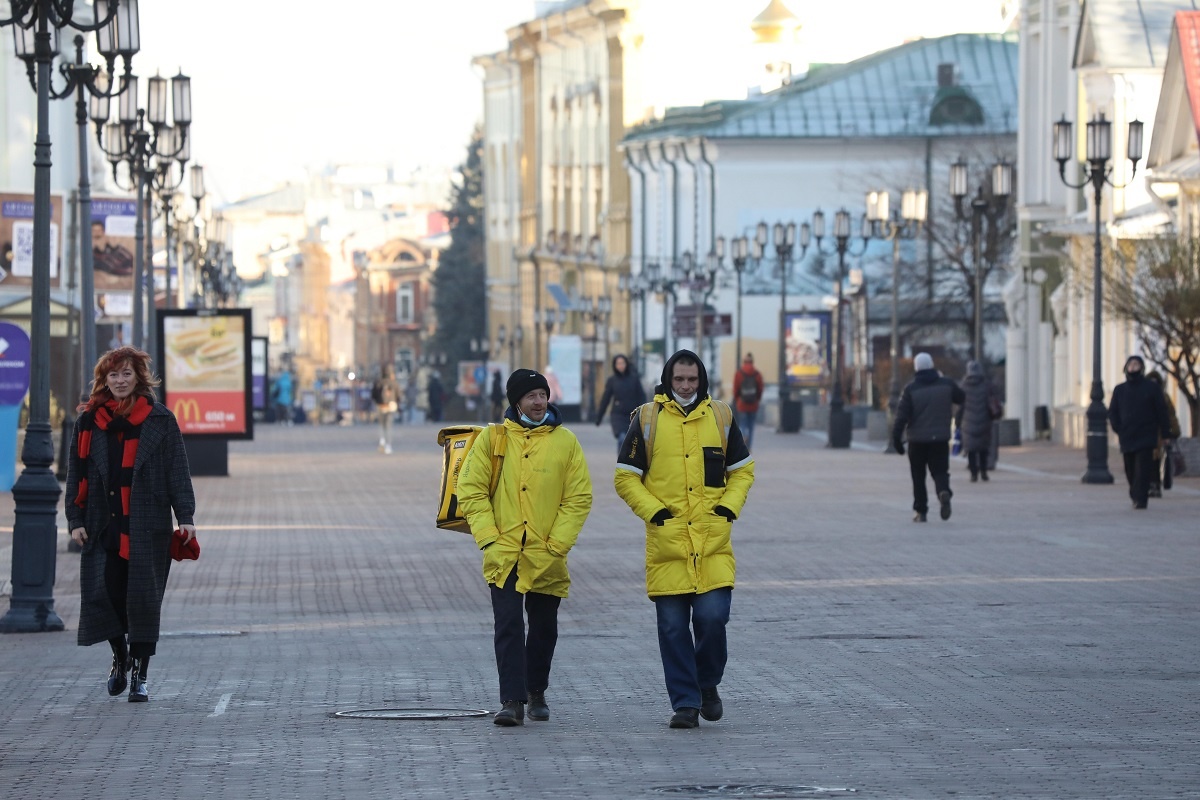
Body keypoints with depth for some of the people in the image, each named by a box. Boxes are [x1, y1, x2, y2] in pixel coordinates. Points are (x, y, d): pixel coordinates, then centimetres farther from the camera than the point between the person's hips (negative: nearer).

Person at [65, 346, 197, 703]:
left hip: (147, 526, -2)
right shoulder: (89, 421, 9)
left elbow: (178, 471, 3)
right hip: (103, 525, 2)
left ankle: (139, 674, 3)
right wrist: (76, 520, 1)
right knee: (105, 594, -2)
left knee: (143, 598, -4)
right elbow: (76, 473, 9)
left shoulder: (160, 419, 4)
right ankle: (120, 657, 24)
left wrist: (185, 516, -6)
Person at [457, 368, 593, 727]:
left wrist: (556, 545, -7)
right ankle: (512, 701, -12)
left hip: (546, 559, 1)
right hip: (503, 557, -1)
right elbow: (471, 492, 1)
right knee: (508, 626, -10)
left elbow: (579, 498, 2)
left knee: (544, 628, 12)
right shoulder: (491, 439, 2)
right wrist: (490, 539, -9)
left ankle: (536, 691, 30)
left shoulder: (565, 442, 3)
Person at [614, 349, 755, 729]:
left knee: (712, 617, -10)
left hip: (713, 543, 0)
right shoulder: (647, 420, 3)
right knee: (673, 627, 1)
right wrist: (652, 510, -8)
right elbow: (625, 478, 5)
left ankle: (708, 684, 16)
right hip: (666, 543, 0)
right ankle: (685, 703, 9)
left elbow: (743, 470, 17)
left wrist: (730, 506, 1)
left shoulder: (720, 417, 9)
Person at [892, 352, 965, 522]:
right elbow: (961, 398, 15)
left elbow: (902, 416, -11)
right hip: (941, 438, 1)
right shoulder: (946, 384, 0)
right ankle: (944, 492, -28)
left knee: (918, 476, 10)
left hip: (917, 439, -1)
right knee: (940, 470, 5)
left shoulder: (911, 390, -7)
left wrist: (896, 438, -7)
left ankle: (920, 511, 9)